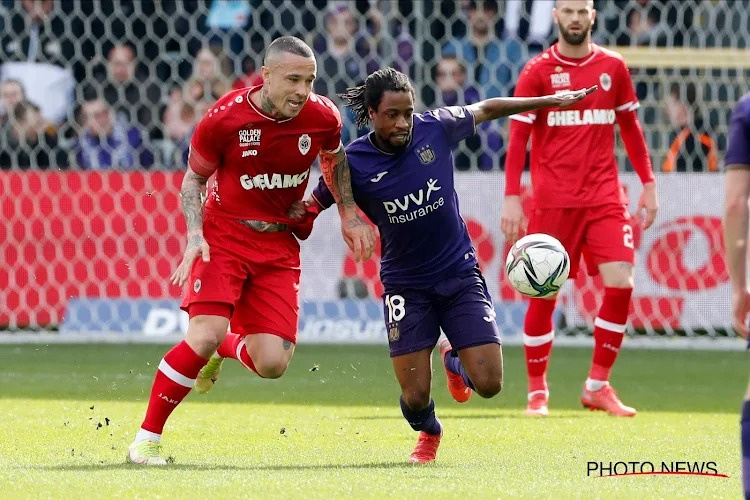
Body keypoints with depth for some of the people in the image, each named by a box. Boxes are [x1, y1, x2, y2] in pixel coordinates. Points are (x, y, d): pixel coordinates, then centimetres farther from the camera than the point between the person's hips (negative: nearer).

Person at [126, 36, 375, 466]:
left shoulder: (322, 117, -8)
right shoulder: (224, 119, -16)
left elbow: (335, 159, 16)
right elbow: (194, 177, 0)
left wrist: (349, 215, 8)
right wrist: (195, 235, -14)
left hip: (280, 245, 3)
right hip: (224, 235, -3)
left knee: (273, 363, -10)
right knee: (206, 334, -24)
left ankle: (223, 349, 28)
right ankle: (147, 439, -9)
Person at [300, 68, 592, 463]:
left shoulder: (436, 128, -10)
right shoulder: (353, 163, -13)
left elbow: (487, 109, 9)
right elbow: (309, 207, 0)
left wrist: (551, 101, 16)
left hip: (460, 273, 1)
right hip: (405, 286, -1)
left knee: (488, 384, -8)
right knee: (415, 398, -6)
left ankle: (453, 360, 31)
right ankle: (429, 433, 34)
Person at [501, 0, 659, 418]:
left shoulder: (613, 67, 8)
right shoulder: (538, 72, -1)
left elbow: (631, 128, 16)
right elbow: (518, 137, -3)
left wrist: (648, 184, 10)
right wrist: (512, 198, -11)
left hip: (605, 196, 2)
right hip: (553, 201, -2)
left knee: (621, 285, -10)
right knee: (544, 295, -1)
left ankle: (598, 386, 2)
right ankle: (537, 392, 12)